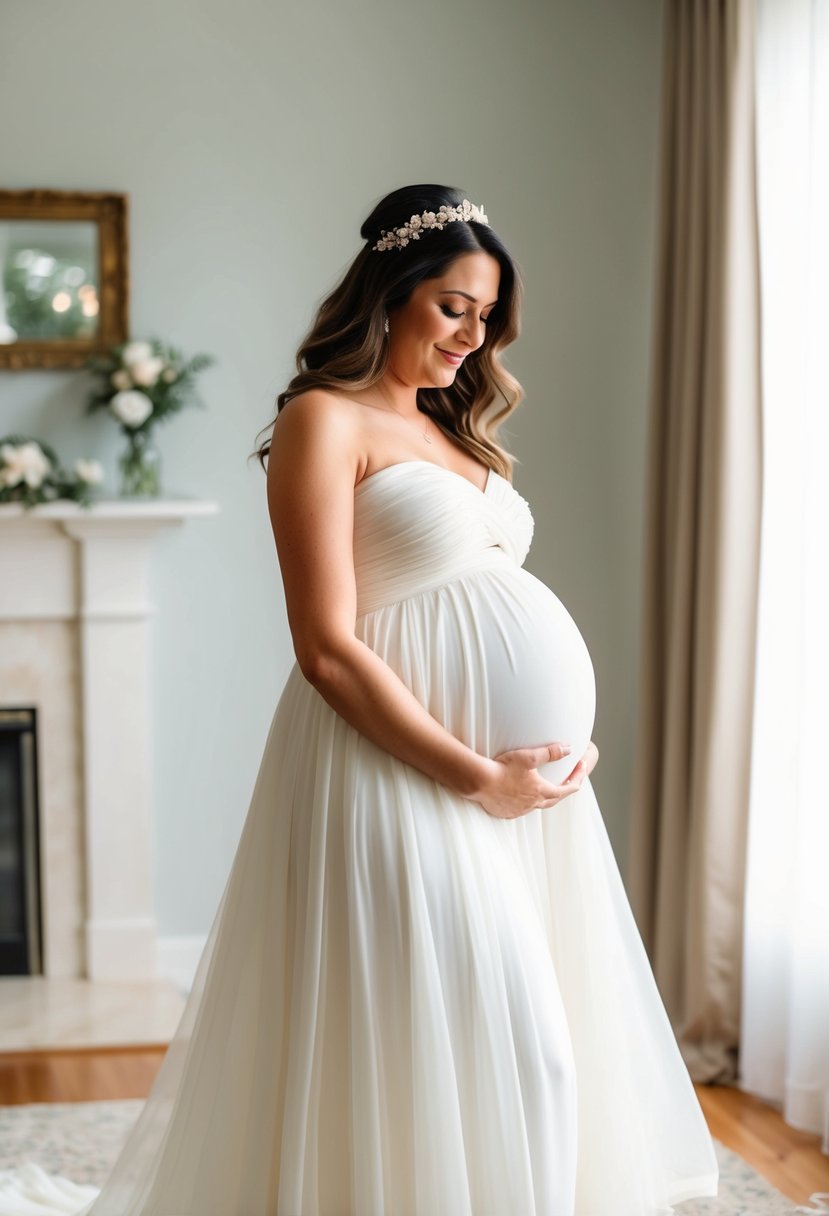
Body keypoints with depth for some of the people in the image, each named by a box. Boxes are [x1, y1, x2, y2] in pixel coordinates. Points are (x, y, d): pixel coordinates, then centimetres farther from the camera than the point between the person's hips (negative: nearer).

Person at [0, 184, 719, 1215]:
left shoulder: (447, 429, 18)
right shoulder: (325, 420, -8)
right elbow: (328, 648, -16)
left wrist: (569, 743, 3)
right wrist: (476, 777, -16)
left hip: (523, 765, 9)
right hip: (405, 765, -8)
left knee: (541, 1041, 14)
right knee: (460, 1040, -4)